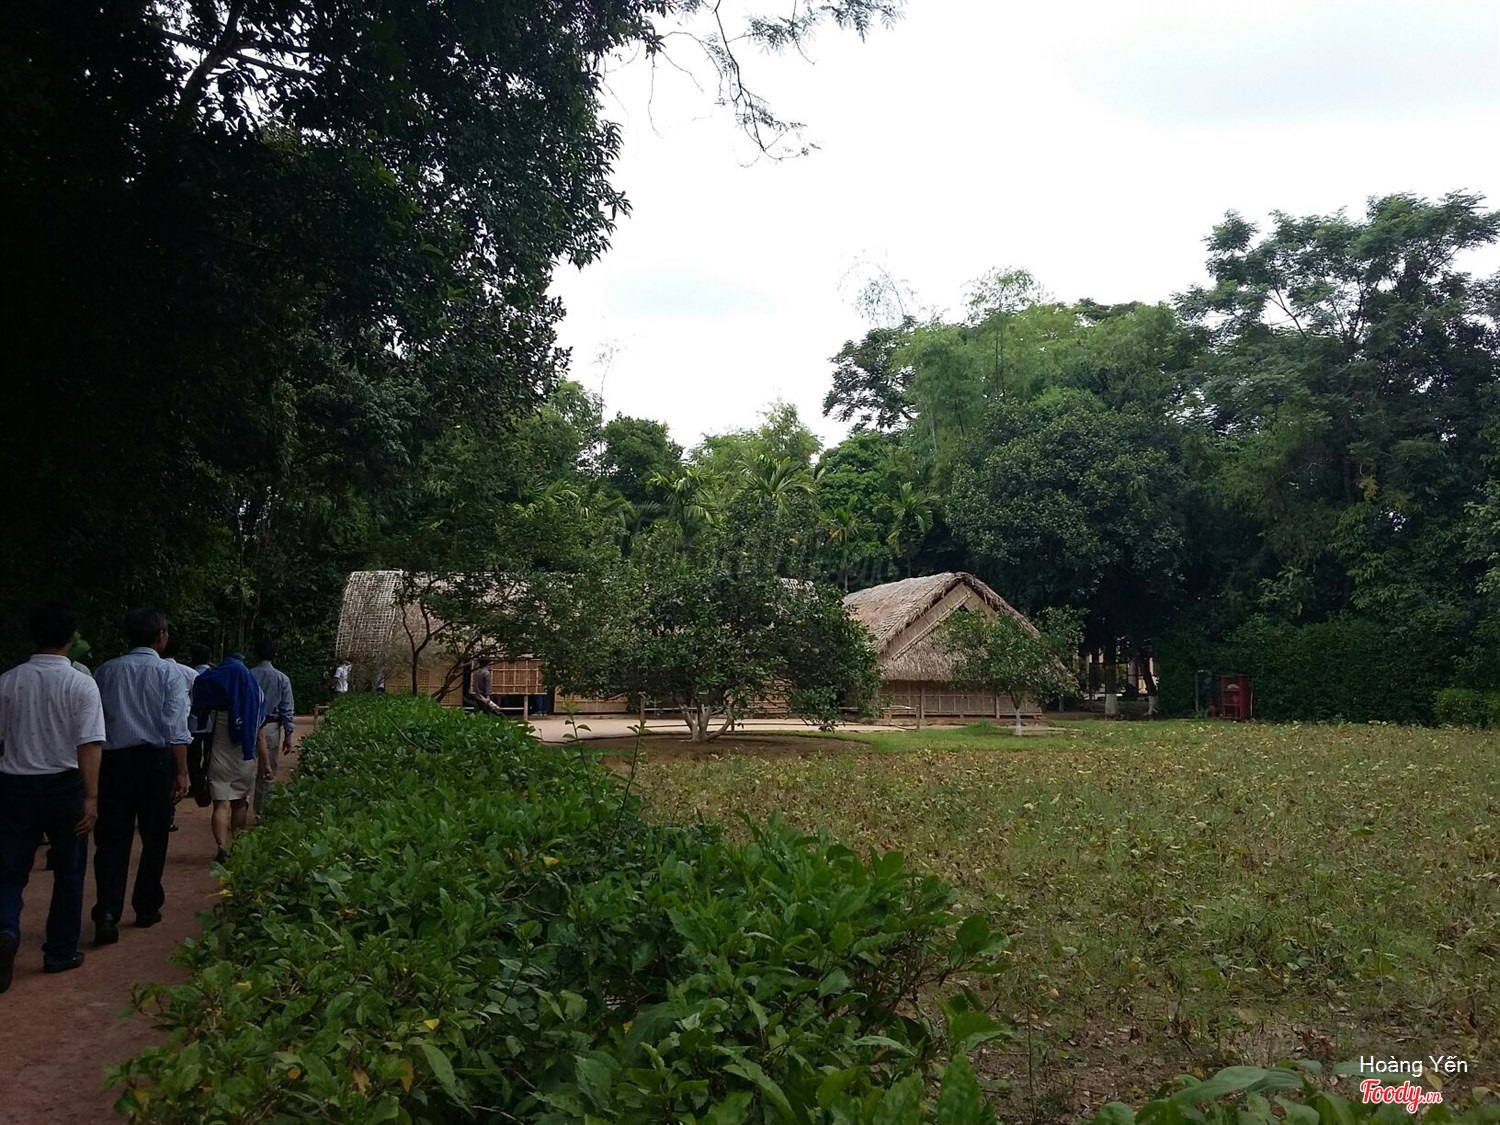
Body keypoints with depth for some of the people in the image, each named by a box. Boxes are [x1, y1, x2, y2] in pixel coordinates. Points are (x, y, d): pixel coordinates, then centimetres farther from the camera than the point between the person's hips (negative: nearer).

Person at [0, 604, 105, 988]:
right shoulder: (82, 685, -11)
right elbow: (89, 745, -16)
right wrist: (91, 797, -14)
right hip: (64, 785, -2)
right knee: (68, 872, 11)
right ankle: (61, 952, 19)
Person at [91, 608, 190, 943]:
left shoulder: (106, 671, 5)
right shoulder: (168, 673, -4)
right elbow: (175, 727, -10)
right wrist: (182, 772, -9)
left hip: (114, 761, 2)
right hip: (154, 760, -2)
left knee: (112, 840, 4)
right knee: (154, 837, 12)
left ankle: (107, 913, -9)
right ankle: (146, 908, 20)